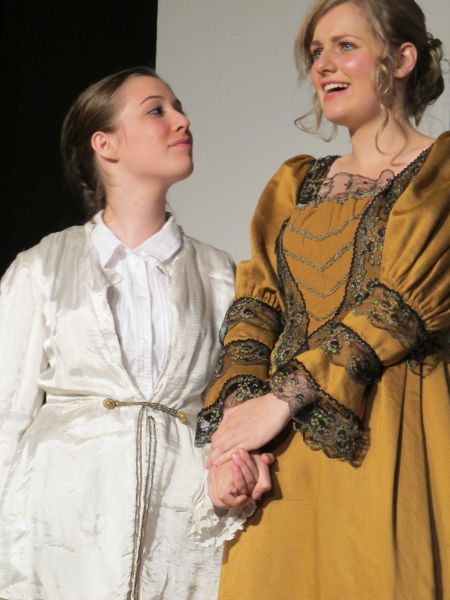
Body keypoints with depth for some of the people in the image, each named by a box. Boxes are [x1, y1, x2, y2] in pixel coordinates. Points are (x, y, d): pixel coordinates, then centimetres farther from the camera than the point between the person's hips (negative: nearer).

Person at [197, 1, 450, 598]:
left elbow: (401, 306, -11)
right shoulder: (294, 184, 19)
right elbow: (257, 302, 9)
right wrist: (237, 408, -9)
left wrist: (283, 398, -16)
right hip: (288, 448, 5)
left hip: (390, 436, -5)